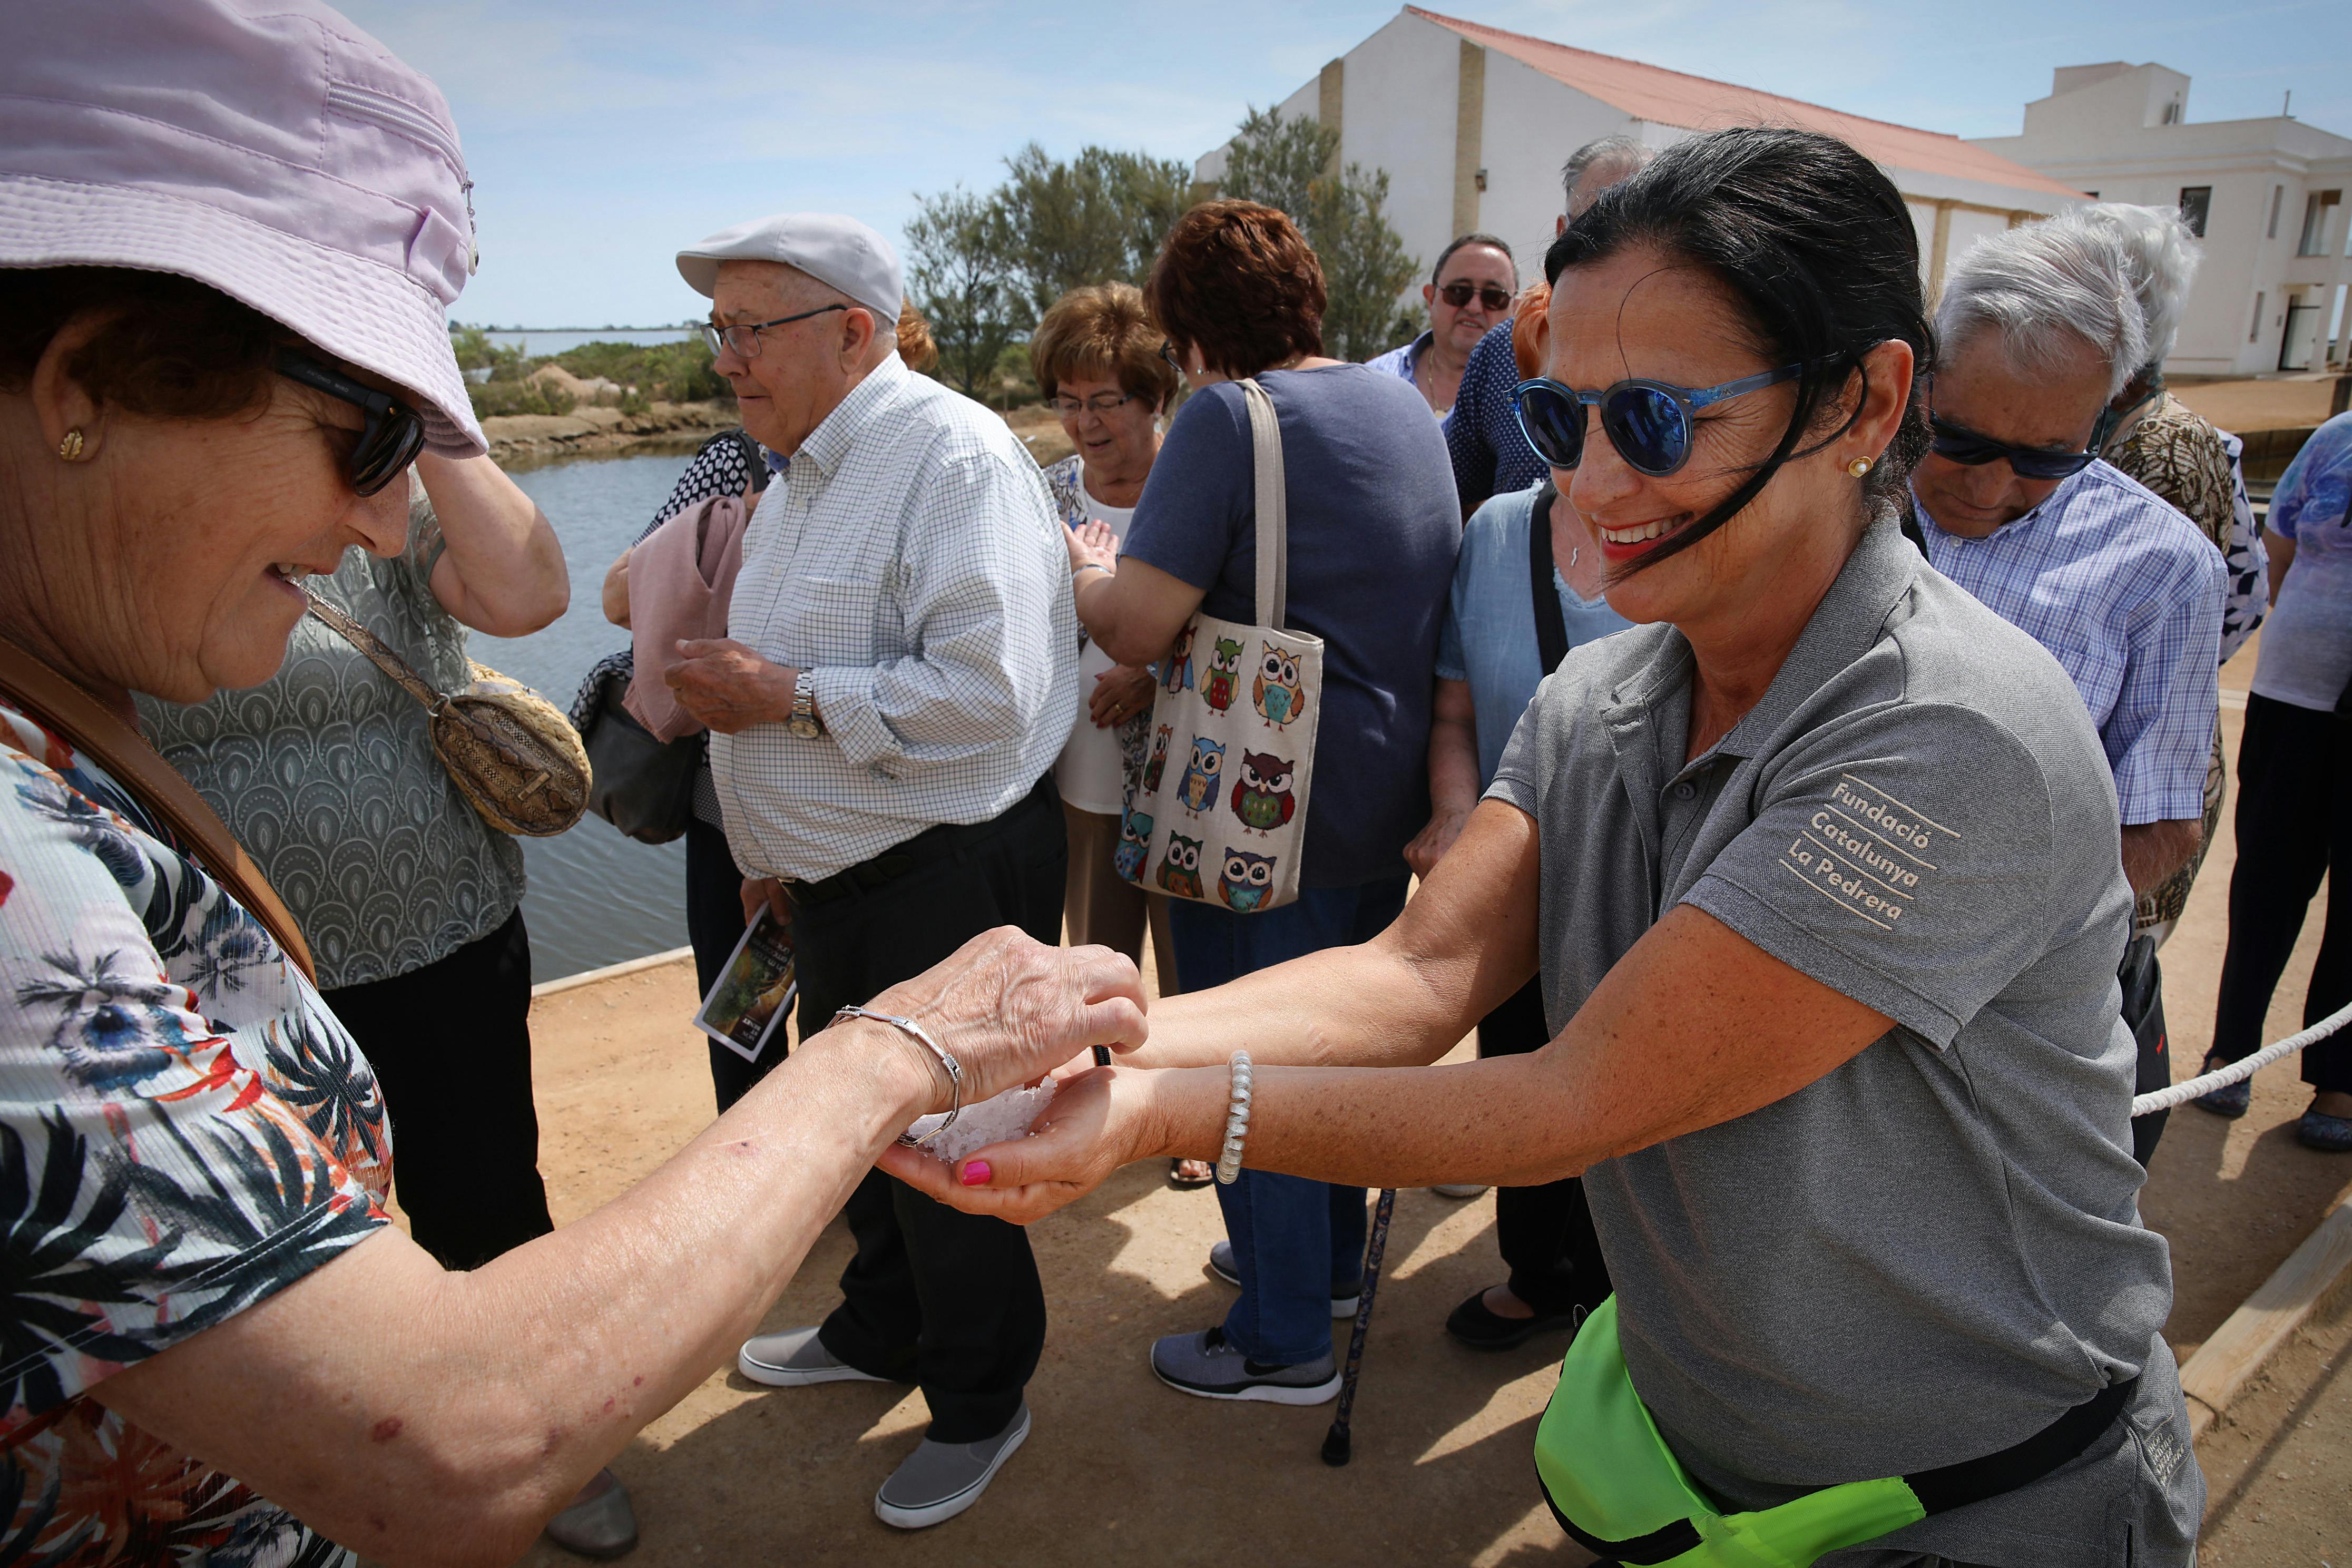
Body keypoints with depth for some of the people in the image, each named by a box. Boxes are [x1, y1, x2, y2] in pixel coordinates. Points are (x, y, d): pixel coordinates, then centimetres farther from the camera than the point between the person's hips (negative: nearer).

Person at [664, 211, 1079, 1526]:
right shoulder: (807, 472, 14)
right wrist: (783, 854, 22)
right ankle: (882, 1333, 49)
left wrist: (787, 697, -21)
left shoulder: (954, 455, -18)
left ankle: (981, 1404, 30)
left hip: (953, 883, -9)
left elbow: (986, 690, -29)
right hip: (841, 879, 10)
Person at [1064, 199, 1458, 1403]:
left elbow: (1137, 628, -23)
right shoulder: (1403, 403, 8)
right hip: (1385, 795, 9)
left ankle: (1285, 1344, 25)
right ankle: (1328, 1261, 44)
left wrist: (1087, 570, 0)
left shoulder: (1229, 416, -18)